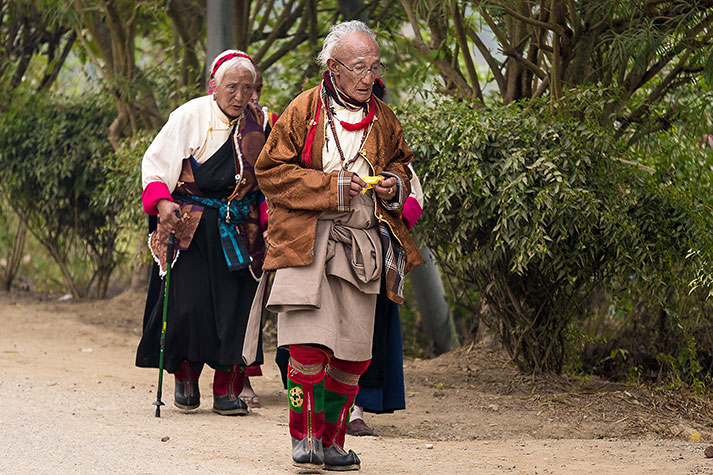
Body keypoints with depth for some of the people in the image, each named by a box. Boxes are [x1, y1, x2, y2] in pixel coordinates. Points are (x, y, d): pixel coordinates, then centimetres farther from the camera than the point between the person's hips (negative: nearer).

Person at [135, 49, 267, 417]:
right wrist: (161, 202, -15)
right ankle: (185, 378, 11)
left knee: (235, 304, -4)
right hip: (190, 226, -3)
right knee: (190, 302, -11)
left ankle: (226, 391, 5)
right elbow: (154, 162, 0)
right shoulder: (190, 117, -3)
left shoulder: (259, 124, 7)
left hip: (238, 230, 3)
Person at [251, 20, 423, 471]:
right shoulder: (303, 111, -4)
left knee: (352, 353, 2)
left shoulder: (383, 119, 11)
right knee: (309, 344, -14)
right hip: (306, 241, -4)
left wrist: (394, 184, 2)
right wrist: (332, 187, -14)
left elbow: (401, 161, 27)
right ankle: (305, 436, -2)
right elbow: (271, 170, -4)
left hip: (364, 244, 4)